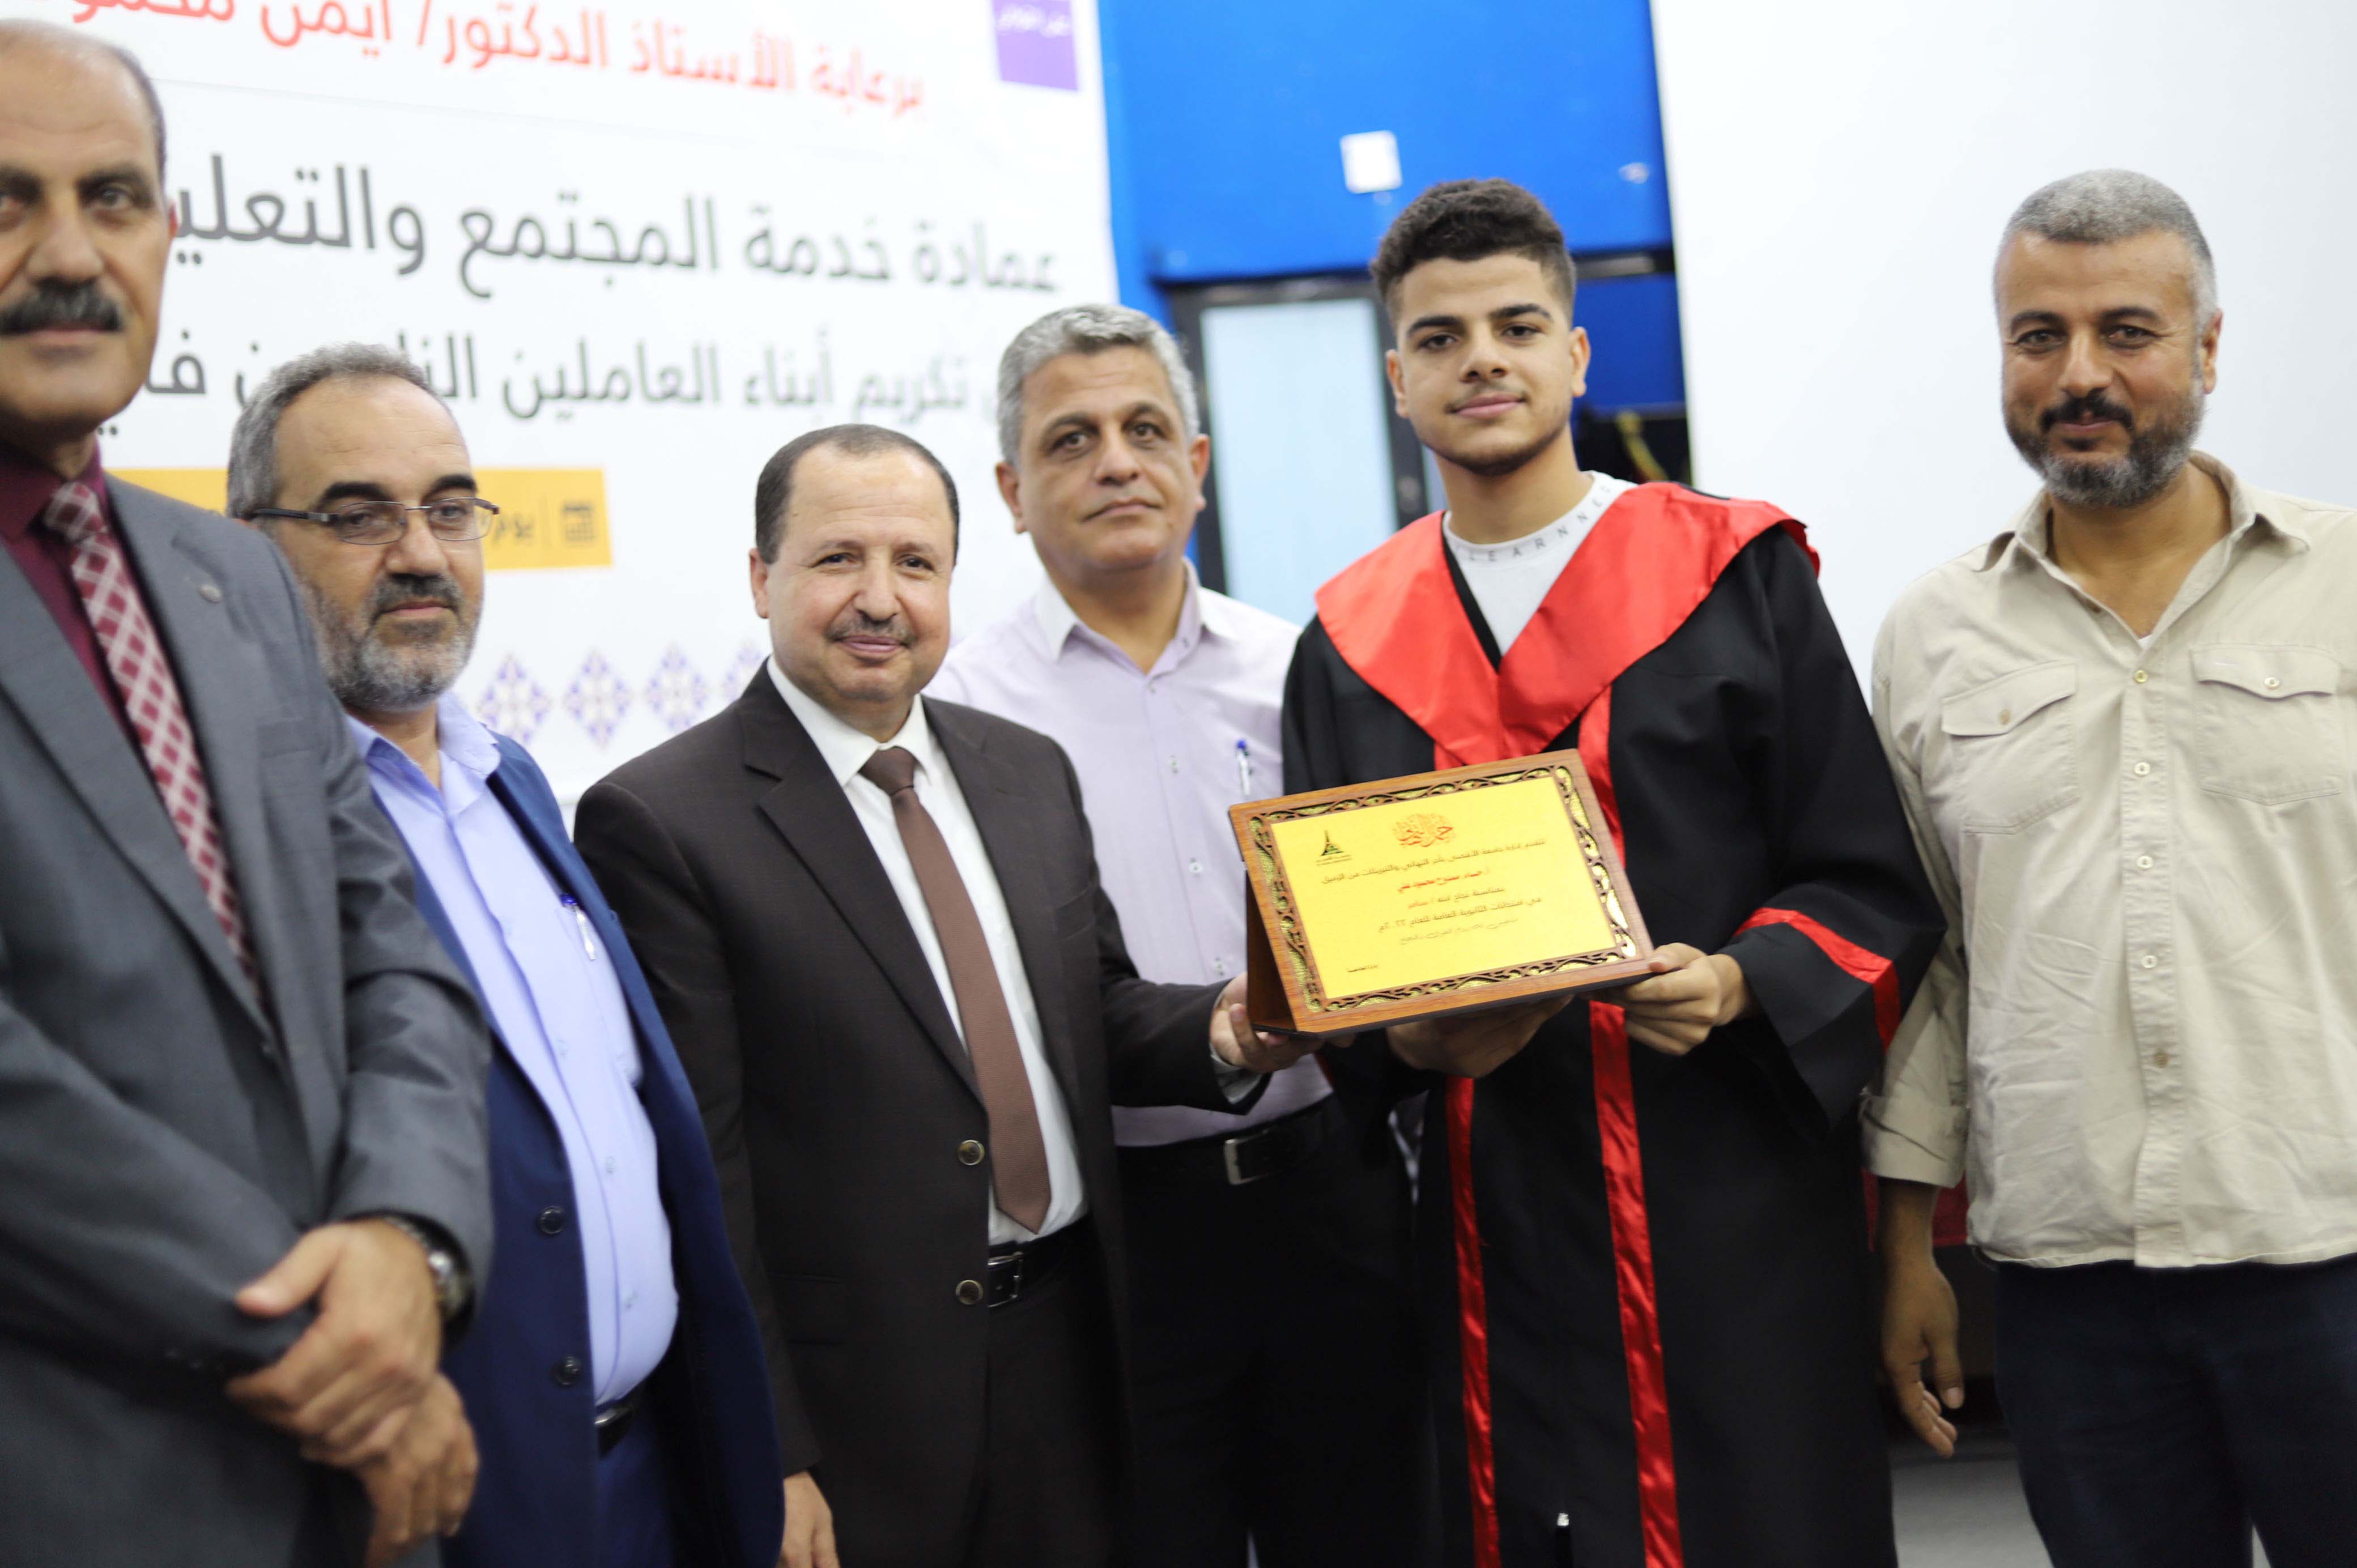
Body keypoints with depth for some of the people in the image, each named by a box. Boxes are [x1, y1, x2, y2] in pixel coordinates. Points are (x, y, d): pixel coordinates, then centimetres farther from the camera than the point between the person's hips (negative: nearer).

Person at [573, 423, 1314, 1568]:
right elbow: (695, 1169, -13)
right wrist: (764, 1462, -15)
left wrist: (1219, 1032, -4)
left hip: (1067, 1355, 6)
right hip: (854, 1405, -5)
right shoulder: (659, 822, -11)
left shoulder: (1030, 772, 9)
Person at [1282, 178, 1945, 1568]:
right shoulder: (1349, 647, 11)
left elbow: (1874, 889, 1)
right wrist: (1402, 1028, -8)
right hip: (1493, 1227, 2)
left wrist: (1742, 985, -18)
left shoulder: (1738, 579, 3)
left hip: (1738, 1206, -2)